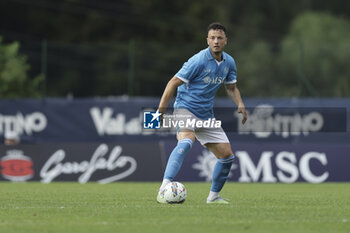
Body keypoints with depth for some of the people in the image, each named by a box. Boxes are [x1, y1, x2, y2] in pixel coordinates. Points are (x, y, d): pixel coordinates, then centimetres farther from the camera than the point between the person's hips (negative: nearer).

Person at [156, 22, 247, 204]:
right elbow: (173, 83, -14)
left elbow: (231, 87, 21)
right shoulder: (198, 61, -17)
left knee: (227, 155, 4)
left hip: (207, 115, 7)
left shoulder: (229, 63, 4)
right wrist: (160, 111, -18)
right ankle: (164, 188, -45)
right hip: (185, 107, -7)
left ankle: (214, 196, 23)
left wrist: (240, 104, 0)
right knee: (186, 141, -35)